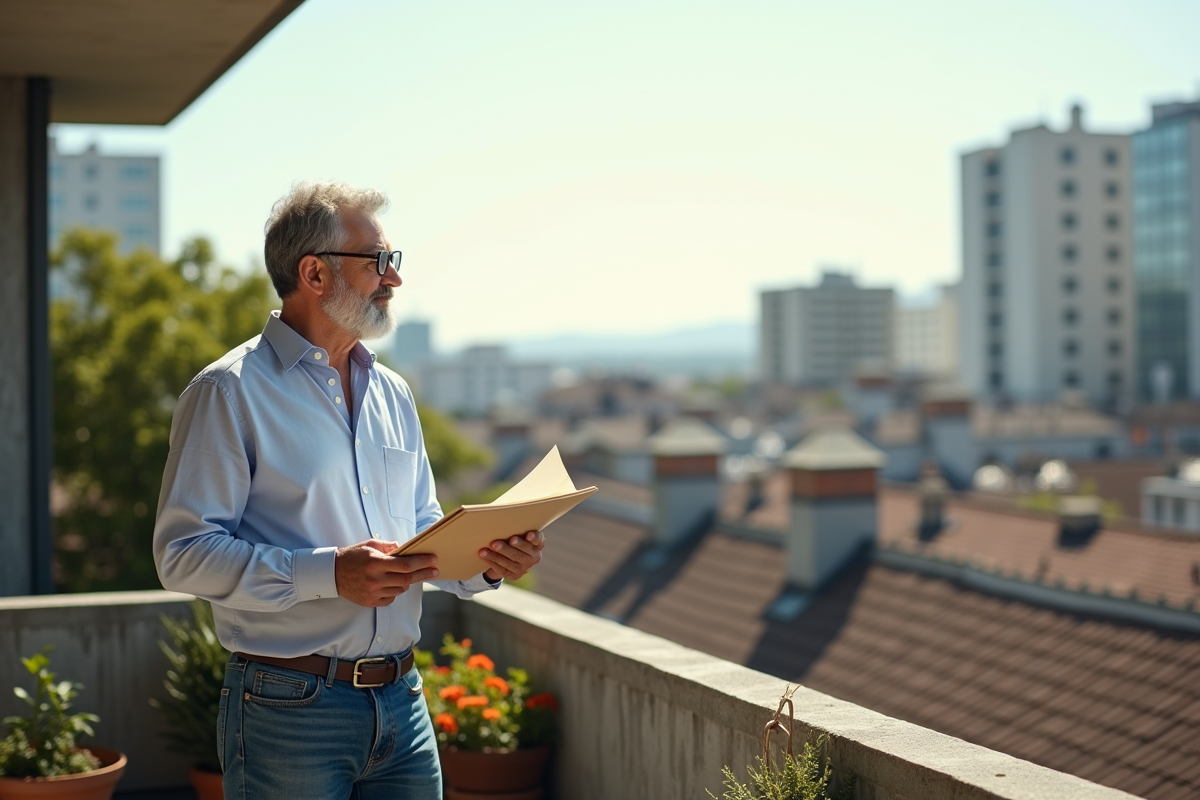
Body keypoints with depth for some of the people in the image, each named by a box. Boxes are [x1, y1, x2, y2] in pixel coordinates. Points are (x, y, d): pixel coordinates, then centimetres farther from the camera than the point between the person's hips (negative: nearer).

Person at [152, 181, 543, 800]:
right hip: (289, 708, -6)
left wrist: (485, 562, -1)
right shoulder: (229, 393, -7)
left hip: (401, 703, 6)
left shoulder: (392, 394, 15)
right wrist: (329, 574, -23)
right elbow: (183, 553, -15)